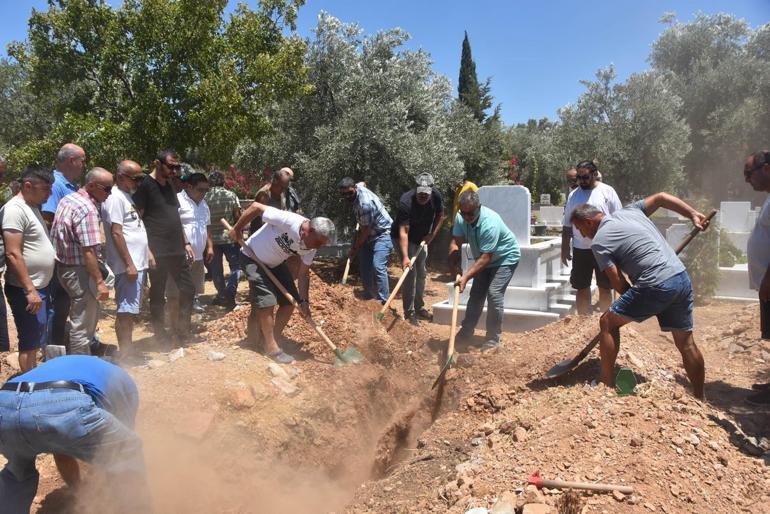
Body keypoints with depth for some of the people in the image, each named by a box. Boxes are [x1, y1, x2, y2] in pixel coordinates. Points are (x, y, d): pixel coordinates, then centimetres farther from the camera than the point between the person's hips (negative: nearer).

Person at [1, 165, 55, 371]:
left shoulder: (33, 207, 12)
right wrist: (30, 290, -24)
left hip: (41, 286, 9)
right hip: (25, 290, -9)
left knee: (37, 341, 18)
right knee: (30, 343, -1)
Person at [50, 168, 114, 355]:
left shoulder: (67, 199, 9)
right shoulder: (88, 209, -21)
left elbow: (56, 235, 16)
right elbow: (88, 251, -26)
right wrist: (100, 282, -24)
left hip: (64, 267, 10)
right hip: (79, 271, -10)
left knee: (90, 315, 22)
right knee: (83, 325, 1)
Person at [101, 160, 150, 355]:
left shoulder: (127, 197, 18)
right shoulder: (115, 198, -12)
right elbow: (116, 233, -19)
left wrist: (147, 253, 20)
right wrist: (129, 264, -20)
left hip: (139, 264, 10)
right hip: (128, 266, -10)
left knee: (130, 310, 14)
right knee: (125, 311, -5)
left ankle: (128, 350, 23)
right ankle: (125, 353, 0)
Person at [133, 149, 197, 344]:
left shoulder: (169, 184, 14)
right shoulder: (145, 185, -8)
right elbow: (137, 219, -12)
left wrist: (186, 243, 16)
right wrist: (148, 250, -17)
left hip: (177, 251, 7)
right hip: (157, 253, -7)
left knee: (188, 289, 9)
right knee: (158, 295, 4)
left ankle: (183, 330, 22)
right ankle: (161, 335, 16)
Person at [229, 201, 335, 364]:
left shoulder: (310, 248, -15)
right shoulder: (287, 220, -36)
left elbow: (304, 274, -6)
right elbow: (256, 206, -27)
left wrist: (304, 301, -15)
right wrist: (237, 229, -17)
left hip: (275, 263, 7)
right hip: (252, 258, -7)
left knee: (290, 301, 0)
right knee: (267, 301, -15)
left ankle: (273, 340, 15)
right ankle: (271, 348, -3)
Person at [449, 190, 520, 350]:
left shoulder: (490, 223, -37)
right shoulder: (461, 218, -17)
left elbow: (486, 258, -37)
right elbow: (455, 242, -16)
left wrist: (466, 277, -41)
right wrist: (456, 265, -32)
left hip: (505, 258, -7)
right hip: (485, 258, 7)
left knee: (494, 294, -17)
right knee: (476, 294, 9)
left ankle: (493, 339, -6)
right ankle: (466, 331, 23)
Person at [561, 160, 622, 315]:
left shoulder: (607, 191, -2)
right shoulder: (573, 195, 8)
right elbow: (567, 226, 12)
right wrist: (564, 249, 9)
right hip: (580, 250, 3)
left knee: (604, 288, 8)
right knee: (582, 288, 8)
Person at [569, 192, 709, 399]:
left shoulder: (599, 242, -3)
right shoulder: (630, 210, 17)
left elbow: (618, 282, -5)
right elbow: (661, 197, 22)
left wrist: (634, 303, 10)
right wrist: (694, 215, 19)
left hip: (657, 286, -7)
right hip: (682, 278, 8)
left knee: (608, 322, 7)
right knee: (686, 343, 15)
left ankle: (606, 384, 11)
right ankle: (699, 398, 23)